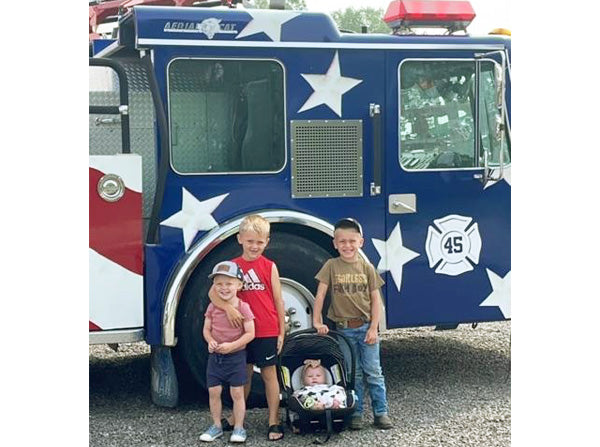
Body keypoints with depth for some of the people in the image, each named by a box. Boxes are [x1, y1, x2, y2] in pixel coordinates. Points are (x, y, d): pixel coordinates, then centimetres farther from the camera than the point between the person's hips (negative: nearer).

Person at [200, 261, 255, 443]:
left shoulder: (243, 307, -11)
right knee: (214, 391, 6)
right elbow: (206, 329, 6)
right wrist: (210, 341, -15)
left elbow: (250, 333, -12)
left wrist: (232, 345, -22)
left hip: (236, 355, -4)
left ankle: (239, 428, 12)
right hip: (215, 356, 4)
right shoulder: (212, 307, 1)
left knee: (237, 393, 2)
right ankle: (216, 426, 20)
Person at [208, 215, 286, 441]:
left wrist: (281, 331, -1)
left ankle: (273, 422, 13)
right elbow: (213, 292, -11)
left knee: (269, 374, 6)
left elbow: (278, 301, 0)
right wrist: (228, 307, -29)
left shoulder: (269, 267, -3)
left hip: (267, 331, -2)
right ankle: (237, 416, 28)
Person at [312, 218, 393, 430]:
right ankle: (356, 413, 14)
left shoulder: (367, 268, 1)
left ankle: (381, 412, 10)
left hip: (366, 327, 1)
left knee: (373, 371, 3)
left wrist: (373, 328, -6)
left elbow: (375, 299, 1)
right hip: (344, 329, 0)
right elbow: (320, 295, -3)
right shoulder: (331, 266, -2)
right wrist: (317, 322, -9)